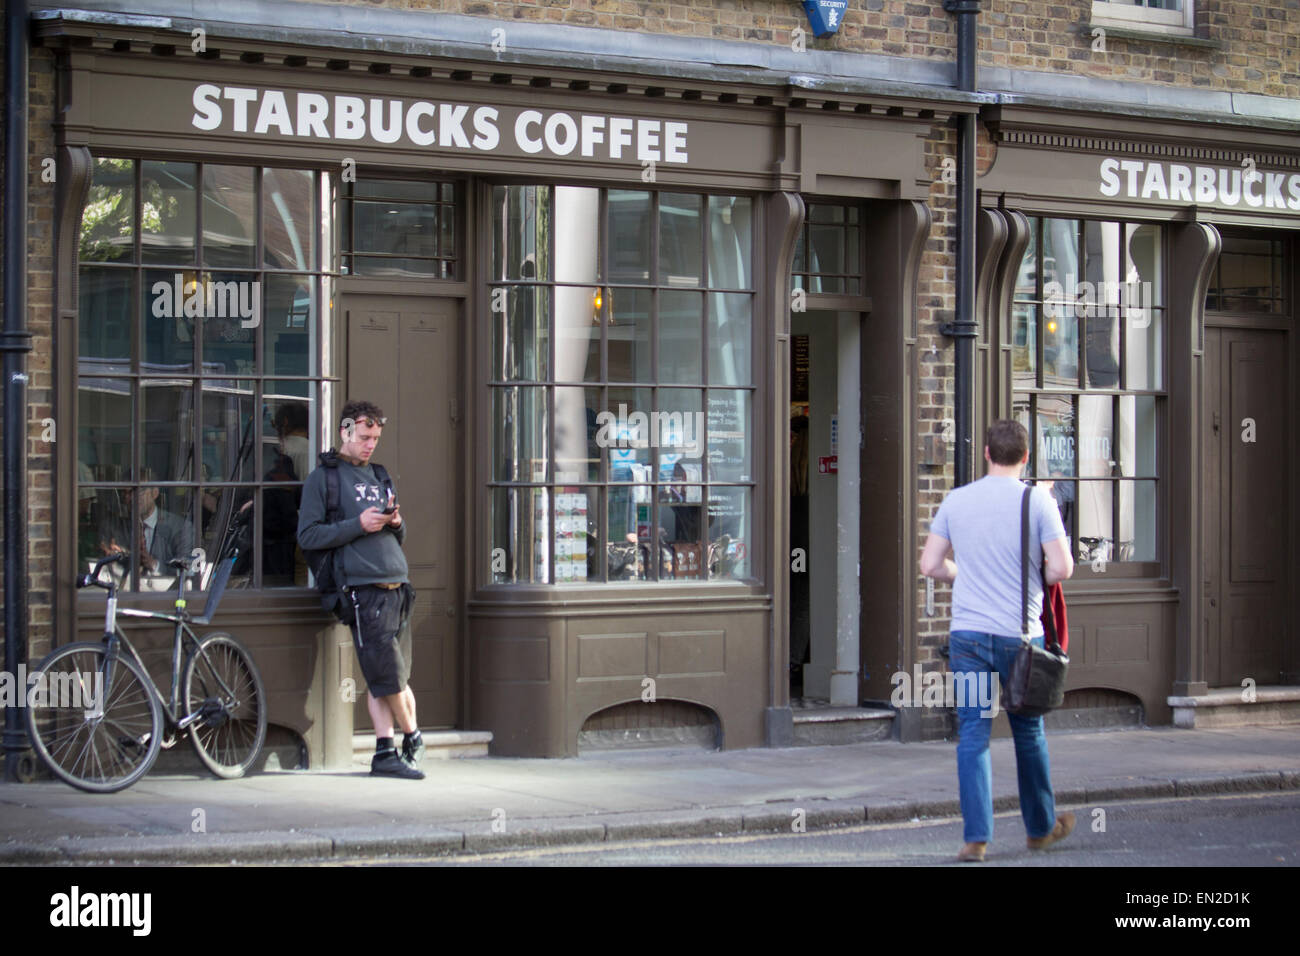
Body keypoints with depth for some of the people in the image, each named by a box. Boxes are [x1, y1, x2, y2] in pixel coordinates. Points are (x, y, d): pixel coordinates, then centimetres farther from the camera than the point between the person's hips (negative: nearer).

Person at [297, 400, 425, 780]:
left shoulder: (378, 476, 23)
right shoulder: (323, 478, 3)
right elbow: (308, 535, -6)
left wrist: (396, 523, 5)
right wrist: (358, 525, -14)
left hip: (397, 585, 6)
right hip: (364, 588, -6)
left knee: (386, 678, 6)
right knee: (389, 676, -7)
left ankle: (385, 753, 9)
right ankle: (412, 736, 12)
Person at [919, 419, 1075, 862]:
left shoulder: (956, 501, 4)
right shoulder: (1038, 502, -5)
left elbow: (930, 564, 5)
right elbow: (1062, 567, -11)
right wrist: (1033, 577, 10)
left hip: (967, 632, 1)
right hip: (1019, 635, -1)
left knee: (973, 735, 1)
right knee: (1028, 733, 14)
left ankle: (976, 837, -6)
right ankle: (1041, 827, 29)